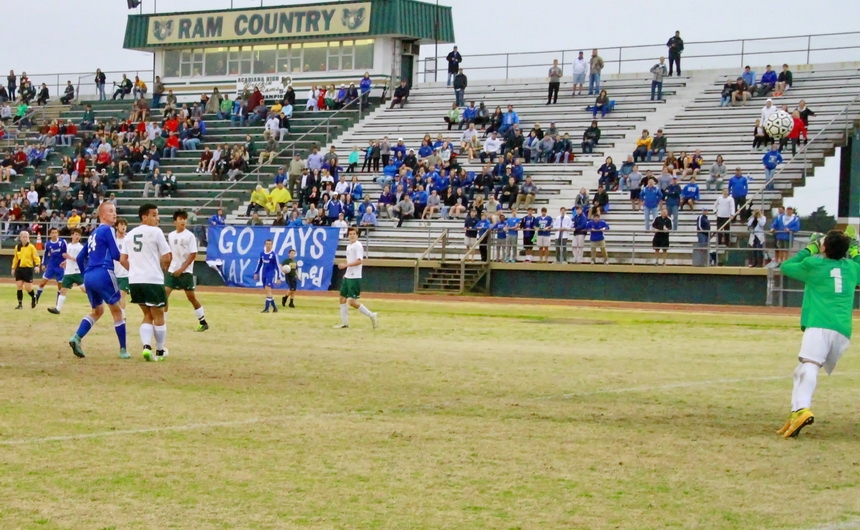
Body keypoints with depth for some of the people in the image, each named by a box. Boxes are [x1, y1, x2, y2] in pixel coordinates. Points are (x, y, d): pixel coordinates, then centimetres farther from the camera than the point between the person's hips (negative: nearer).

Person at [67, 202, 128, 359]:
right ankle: (123, 350, 7)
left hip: (89, 276, 8)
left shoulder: (94, 234, 21)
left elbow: (80, 258, 23)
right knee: (117, 310, 4)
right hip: (103, 274, -8)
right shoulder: (107, 230, -3)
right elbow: (115, 255, -10)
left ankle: (77, 338, -1)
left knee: (97, 310, 21)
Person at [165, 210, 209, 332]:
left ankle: (203, 323, 13)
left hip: (185, 272, -4)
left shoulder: (189, 236, -8)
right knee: (165, 293, -6)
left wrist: (182, 269, -16)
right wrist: (168, 268, 12)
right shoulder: (171, 235, 7)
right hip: (172, 271, 4)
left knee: (191, 296, 1)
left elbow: (193, 255, -11)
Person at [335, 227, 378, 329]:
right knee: (343, 298, 9)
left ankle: (371, 315, -1)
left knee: (353, 301, -11)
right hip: (347, 277, 9)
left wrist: (346, 265, -23)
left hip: (354, 278, -9)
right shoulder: (349, 246, 15)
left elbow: (359, 261, -21)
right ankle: (344, 322, 16)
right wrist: (346, 271, 16)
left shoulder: (358, 246, -12)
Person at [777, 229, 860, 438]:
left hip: (819, 325, -6)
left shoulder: (813, 263, 6)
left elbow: (785, 266, 22)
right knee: (802, 370, 16)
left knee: (809, 365, -23)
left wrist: (809, 249, 27)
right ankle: (796, 414, 8)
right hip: (843, 330, 6)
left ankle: (801, 408, -45)